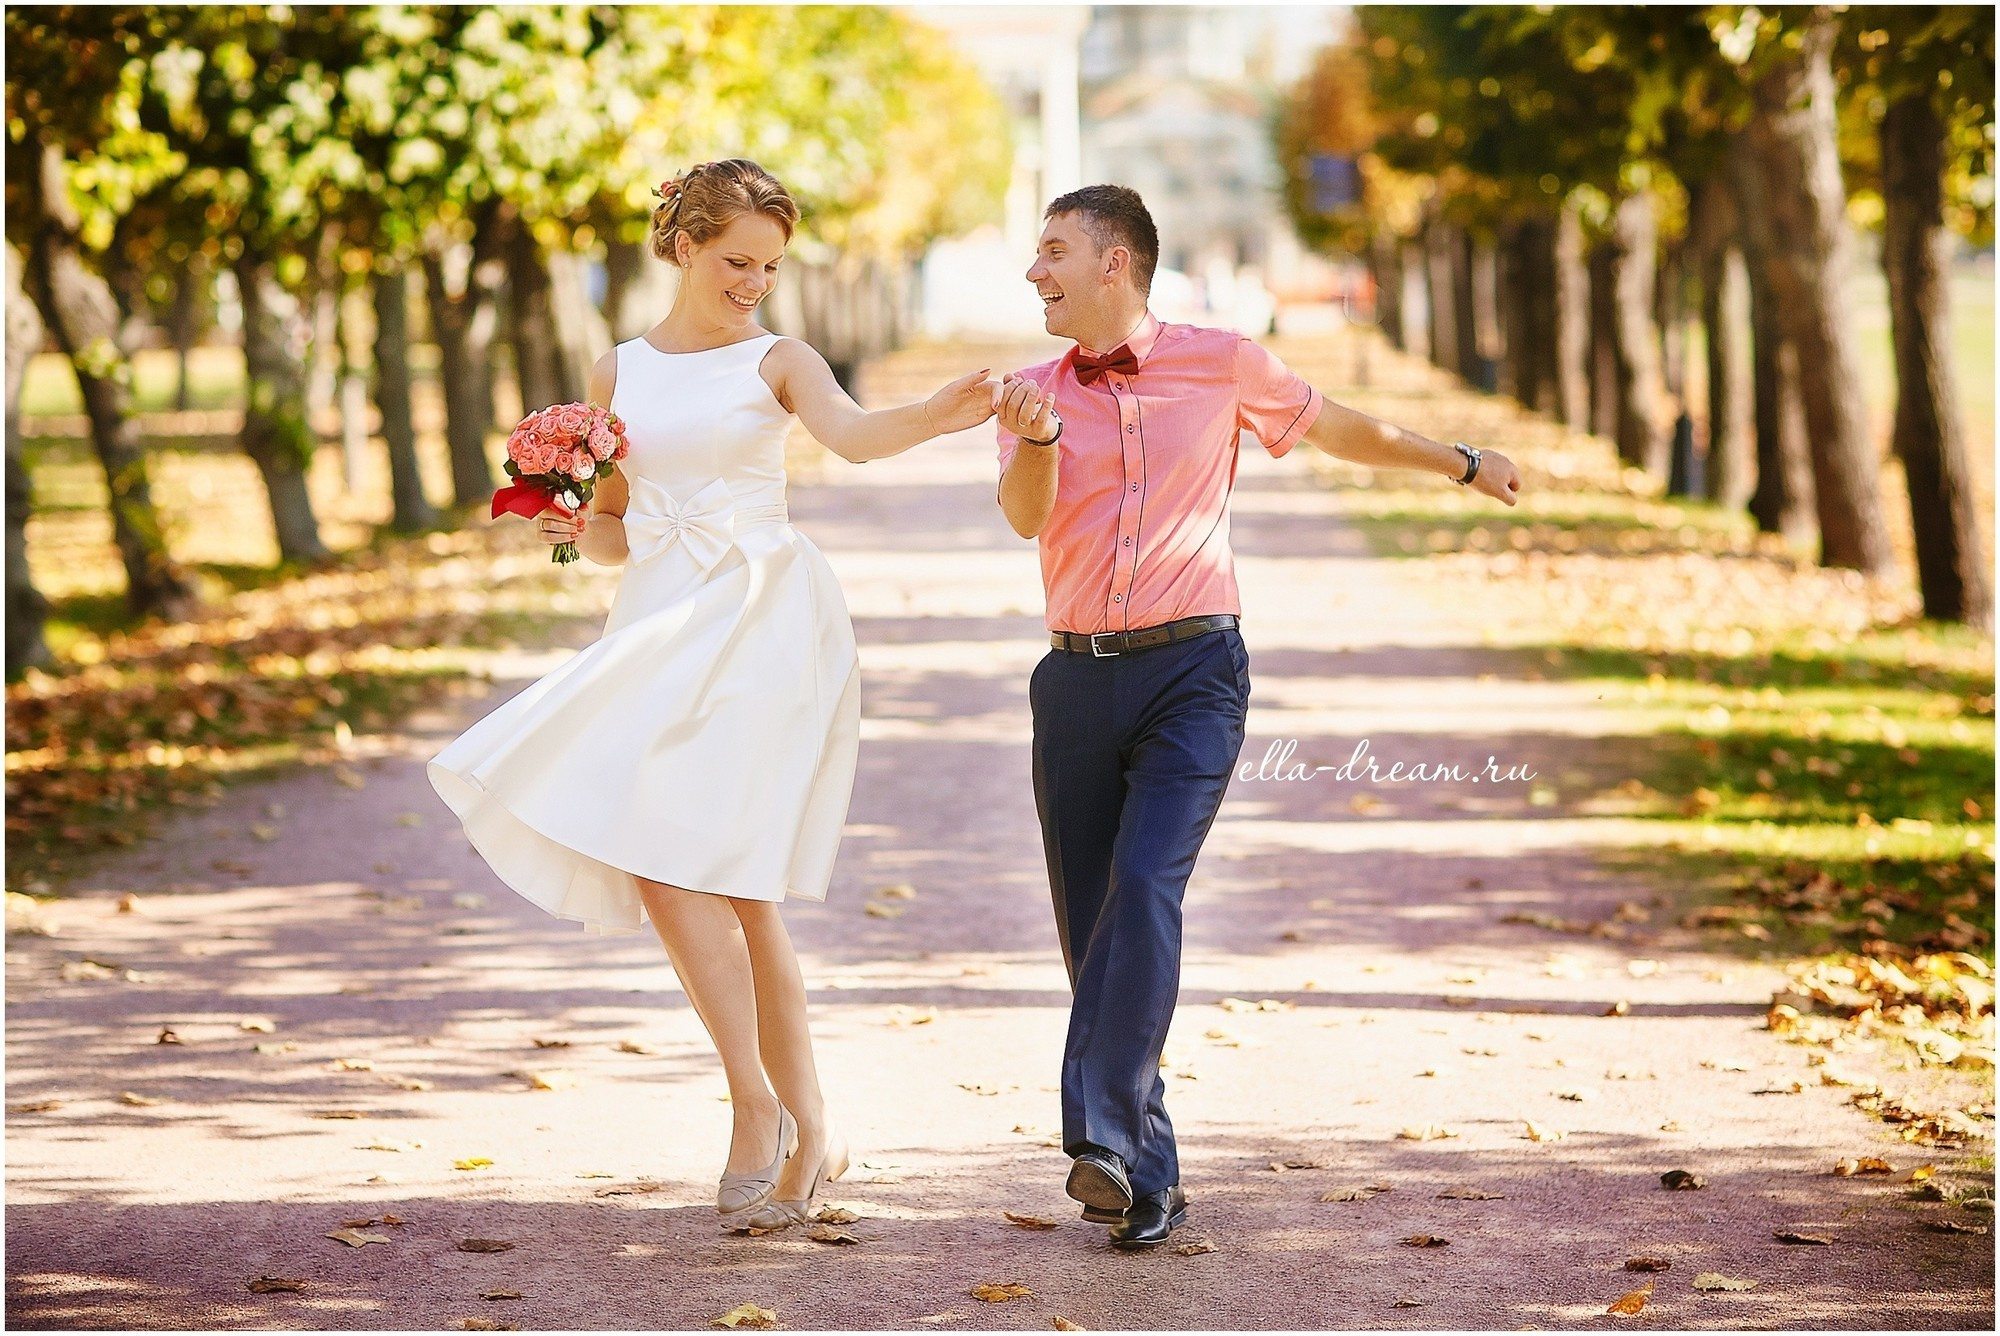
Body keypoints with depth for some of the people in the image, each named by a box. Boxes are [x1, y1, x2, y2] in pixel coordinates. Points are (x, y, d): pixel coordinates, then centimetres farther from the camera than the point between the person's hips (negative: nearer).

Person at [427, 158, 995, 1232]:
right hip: (659, 624, 5)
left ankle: (758, 1104, -8)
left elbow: (854, 435, -18)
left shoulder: (776, 362, 3)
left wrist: (940, 416, -38)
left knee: (665, 854, -17)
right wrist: (575, 529, -3)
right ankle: (807, 1134, 12)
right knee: (731, 894, 5)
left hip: (760, 622, -5)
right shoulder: (617, 373, 16)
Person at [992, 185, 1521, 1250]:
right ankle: (1147, 1176, 13)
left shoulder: (1219, 365, 4)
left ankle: (1105, 1138, -29)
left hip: (1191, 673, -3)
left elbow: (1340, 427, 20)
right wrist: (1036, 441, -28)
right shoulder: (1035, 392, 10)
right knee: (1090, 924, 3)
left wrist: (1463, 465, 31)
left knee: (1144, 888, -22)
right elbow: (1025, 516, -7)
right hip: (1077, 681, 3)